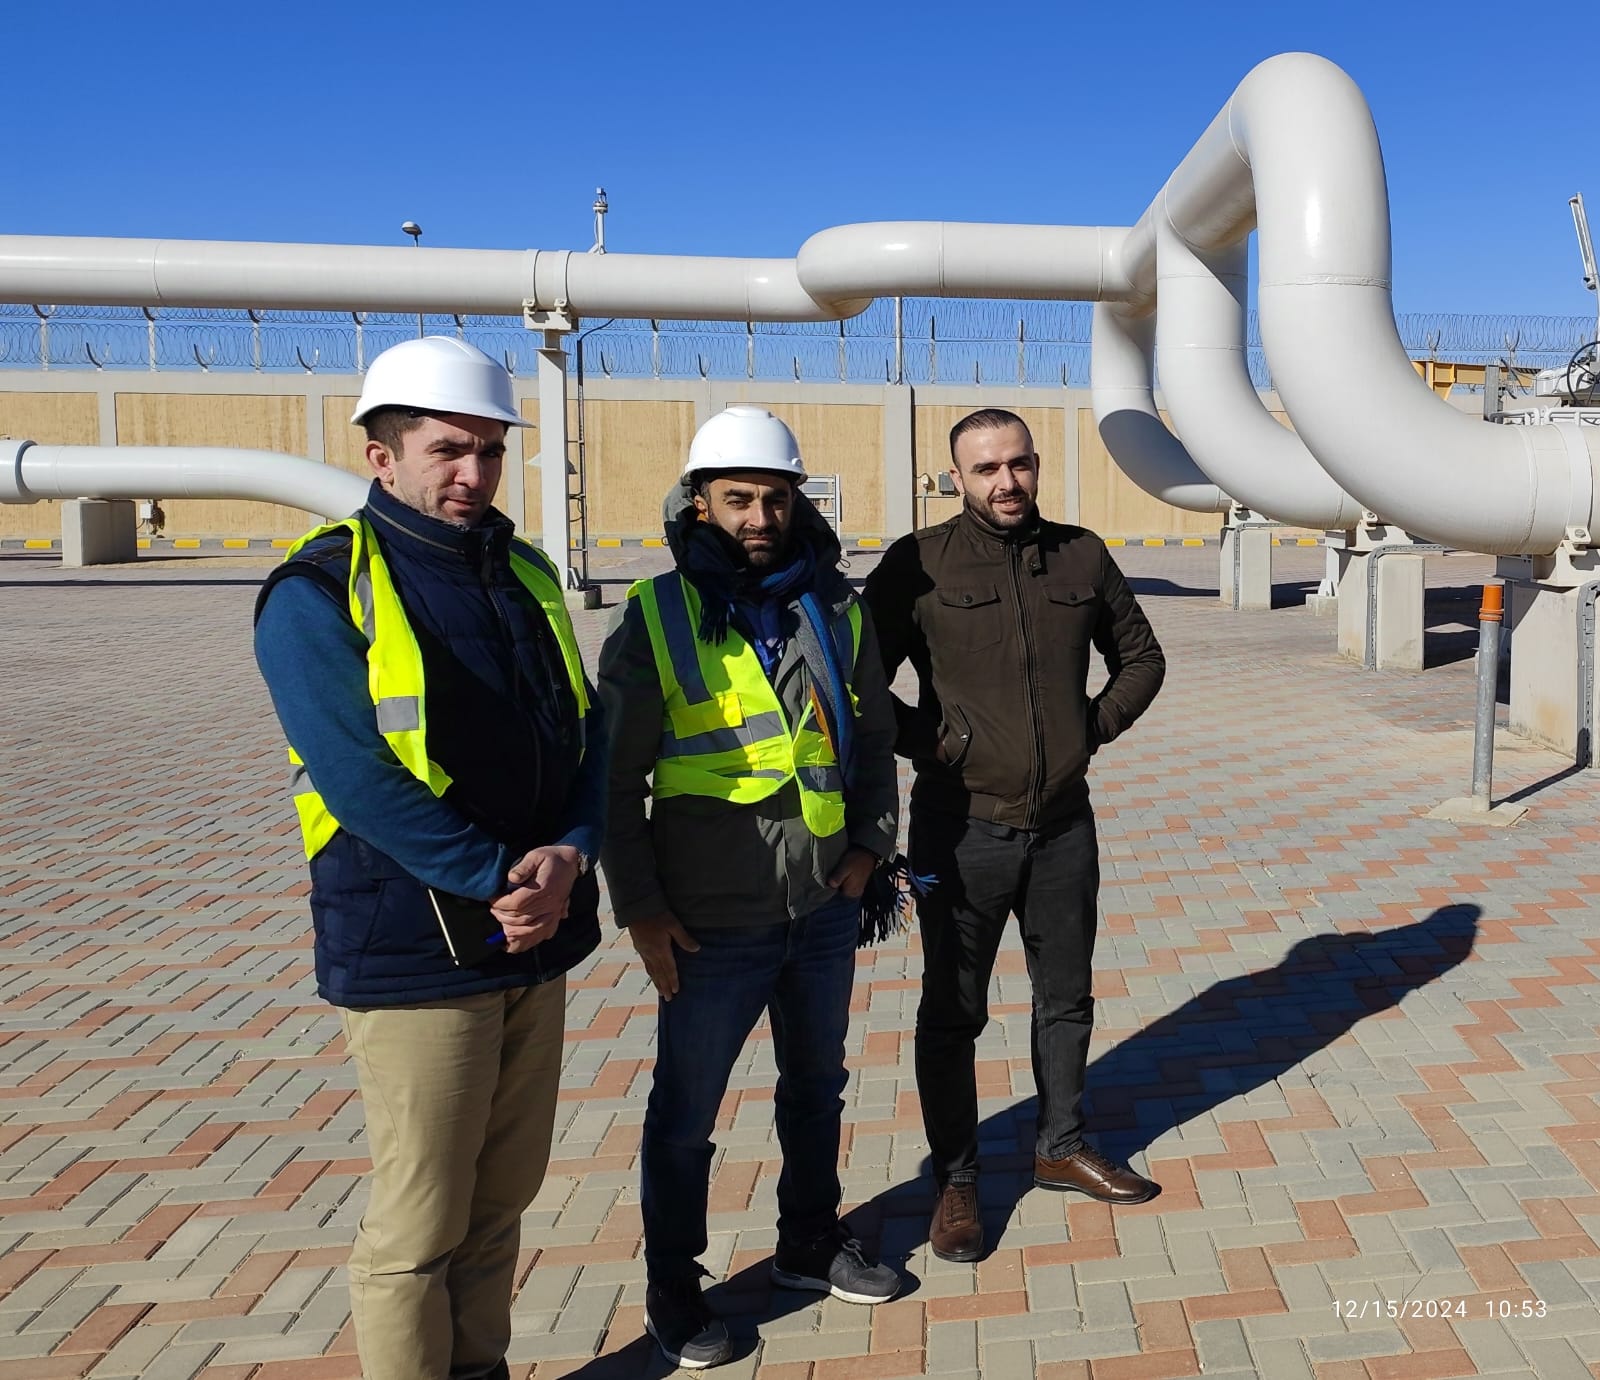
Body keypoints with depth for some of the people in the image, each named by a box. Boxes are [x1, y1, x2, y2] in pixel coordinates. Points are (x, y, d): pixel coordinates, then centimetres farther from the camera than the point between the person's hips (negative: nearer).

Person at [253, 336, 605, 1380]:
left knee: (504, 1195, 18)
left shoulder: (525, 575, 11)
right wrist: (498, 882, -19)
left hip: (538, 939, 6)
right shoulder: (320, 592, -9)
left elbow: (584, 730, 7)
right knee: (420, 1225, 5)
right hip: (417, 951, -6)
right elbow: (357, 776, -18)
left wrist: (569, 855, -11)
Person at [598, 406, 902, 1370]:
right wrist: (640, 908, -8)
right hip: (711, 925, -4)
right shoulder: (656, 618, -10)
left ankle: (812, 1244, 43)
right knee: (686, 1117, 9)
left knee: (817, 1089, 21)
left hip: (826, 910, 5)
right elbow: (617, 775, -7)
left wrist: (870, 842, 4)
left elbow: (873, 735, 15)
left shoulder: (835, 609, 2)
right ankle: (674, 1290, 29)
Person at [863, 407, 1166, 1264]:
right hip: (963, 830, -4)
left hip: (1064, 824, 4)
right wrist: (925, 739, -13)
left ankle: (1061, 1147, 37)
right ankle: (955, 1182, 23)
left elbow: (1141, 659, 15)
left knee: (1066, 1000, 17)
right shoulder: (919, 566, -8)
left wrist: (1096, 726, 2)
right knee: (953, 1014, 7)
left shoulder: (1082, 556, 3)